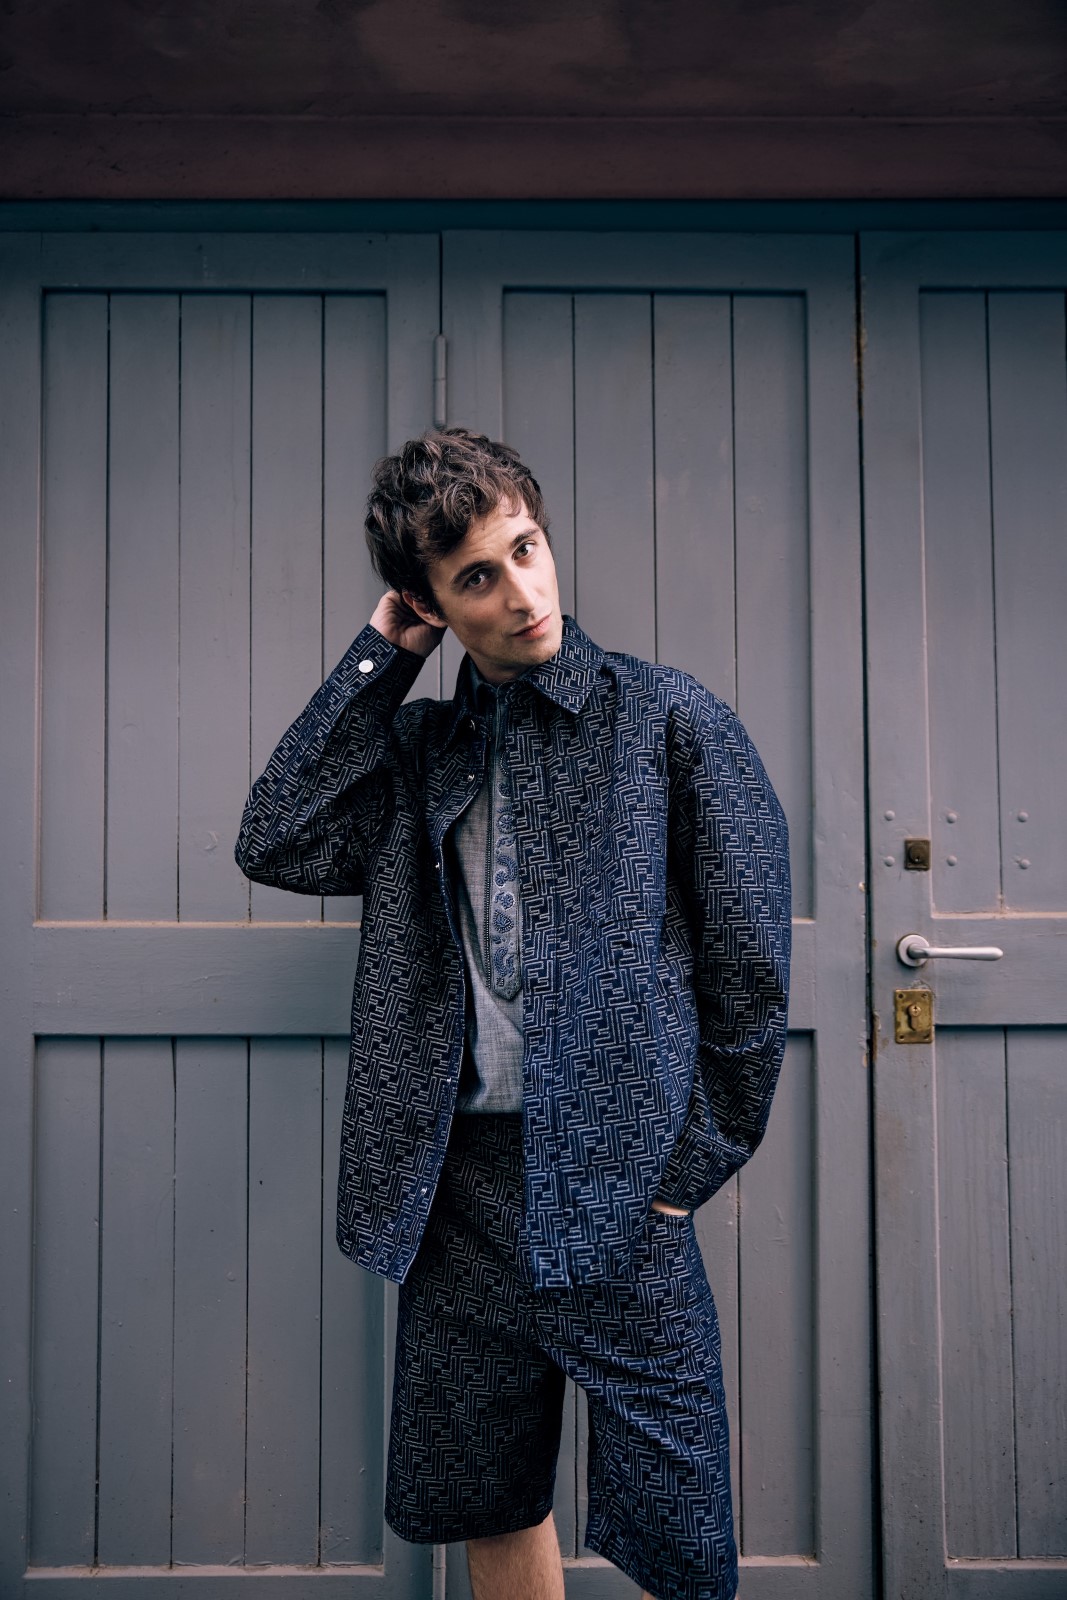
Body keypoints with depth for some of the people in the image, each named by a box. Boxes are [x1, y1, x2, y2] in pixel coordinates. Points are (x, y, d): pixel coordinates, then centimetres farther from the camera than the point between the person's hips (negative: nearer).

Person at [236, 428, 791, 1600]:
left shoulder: (670, 720, -1)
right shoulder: (420, 745, 11)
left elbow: (750, 961, -2)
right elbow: (277, 845, -4)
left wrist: (690, 1168, -4)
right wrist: (377, 658, -1)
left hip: (616, 1185, -4)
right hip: (463, 1180, 4)